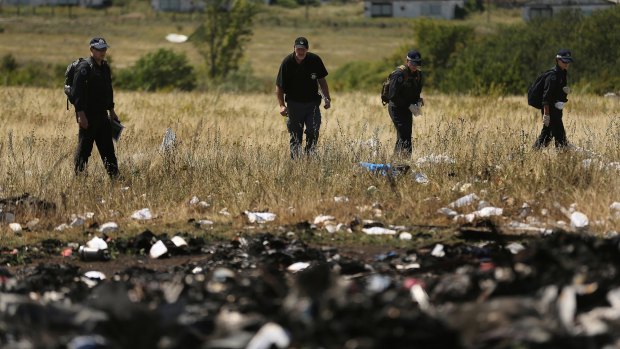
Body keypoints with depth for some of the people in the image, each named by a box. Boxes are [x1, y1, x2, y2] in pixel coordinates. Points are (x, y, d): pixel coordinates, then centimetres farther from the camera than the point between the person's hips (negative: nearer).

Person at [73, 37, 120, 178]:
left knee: (108, 148, 10)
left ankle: (114, 176, 13)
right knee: (84, 149, -4)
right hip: (88, 116, -8)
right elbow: (78, 92, -19)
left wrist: (111, 111, 23)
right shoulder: (84, 67, -13)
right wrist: (81, 114, -24)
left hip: (102, 114, 8)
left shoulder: (105, 67, 14)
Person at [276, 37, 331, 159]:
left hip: (312, 103, 1)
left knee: (313, 133, -9)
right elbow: (279, 86, -6)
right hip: (294, 104, -1)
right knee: (295, 136, 2)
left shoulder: (315, 60, -5)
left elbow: (322, 80, 9)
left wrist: (327, 98, 3)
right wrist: (282, 105, -16)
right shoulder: (287, 63, -10)